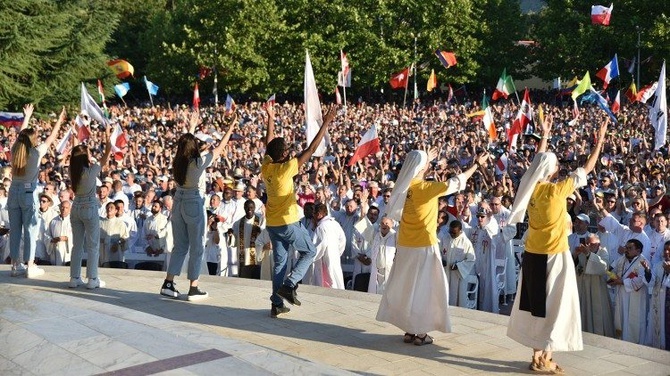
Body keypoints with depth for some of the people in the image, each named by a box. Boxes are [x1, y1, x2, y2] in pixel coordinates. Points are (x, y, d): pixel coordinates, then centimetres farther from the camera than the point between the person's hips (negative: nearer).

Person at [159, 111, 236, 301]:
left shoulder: (178, 161, 1)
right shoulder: (198, 162, -15)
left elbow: (186, 143, 21)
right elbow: (219, 148, -7)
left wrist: (191, 126, 35)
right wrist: (231, 127, 2)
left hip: (178, 203, 6)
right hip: (194, 204, -6)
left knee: (180, 246, 15)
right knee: (197, 248, 4)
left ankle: (168, 284, 12)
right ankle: (193, 289, 7)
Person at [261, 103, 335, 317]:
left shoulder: (266, 167, -3)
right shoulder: (286, 169, -19)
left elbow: (268, 144, 14)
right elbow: (311, 150, -19)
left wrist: (271, 119, 20)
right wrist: (325, 124, -15)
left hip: (272, 224, 6)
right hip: (288, 223, -6)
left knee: (279, 262, 12)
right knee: (309, 252, 14)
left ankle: (277, 304, 10)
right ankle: (289, 285, -1)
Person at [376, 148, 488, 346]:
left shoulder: (404, 186, 0)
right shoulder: (426, 188, -18)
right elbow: (457, 182, -9)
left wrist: (425, 160, 35)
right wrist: (477, 164, 2)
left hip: (405, 246, 7)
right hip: (424, 246, -7)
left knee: (406, 286, 13)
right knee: (423, 288, 3)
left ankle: (409, 330, 20)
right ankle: (420, 333, 7)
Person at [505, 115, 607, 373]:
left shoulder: (530, 186, -1)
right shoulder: (557, 190, -16)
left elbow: (537, 162, 19)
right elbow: (587, 169, -8)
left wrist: (545, 135, 26)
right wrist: (600, 141, 1)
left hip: (532, 255, 7)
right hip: (553, 256, -7)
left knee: (536, 305, 12)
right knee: (553, 307, 2)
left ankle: (538, 354, 19)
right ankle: (545, 360, 4)